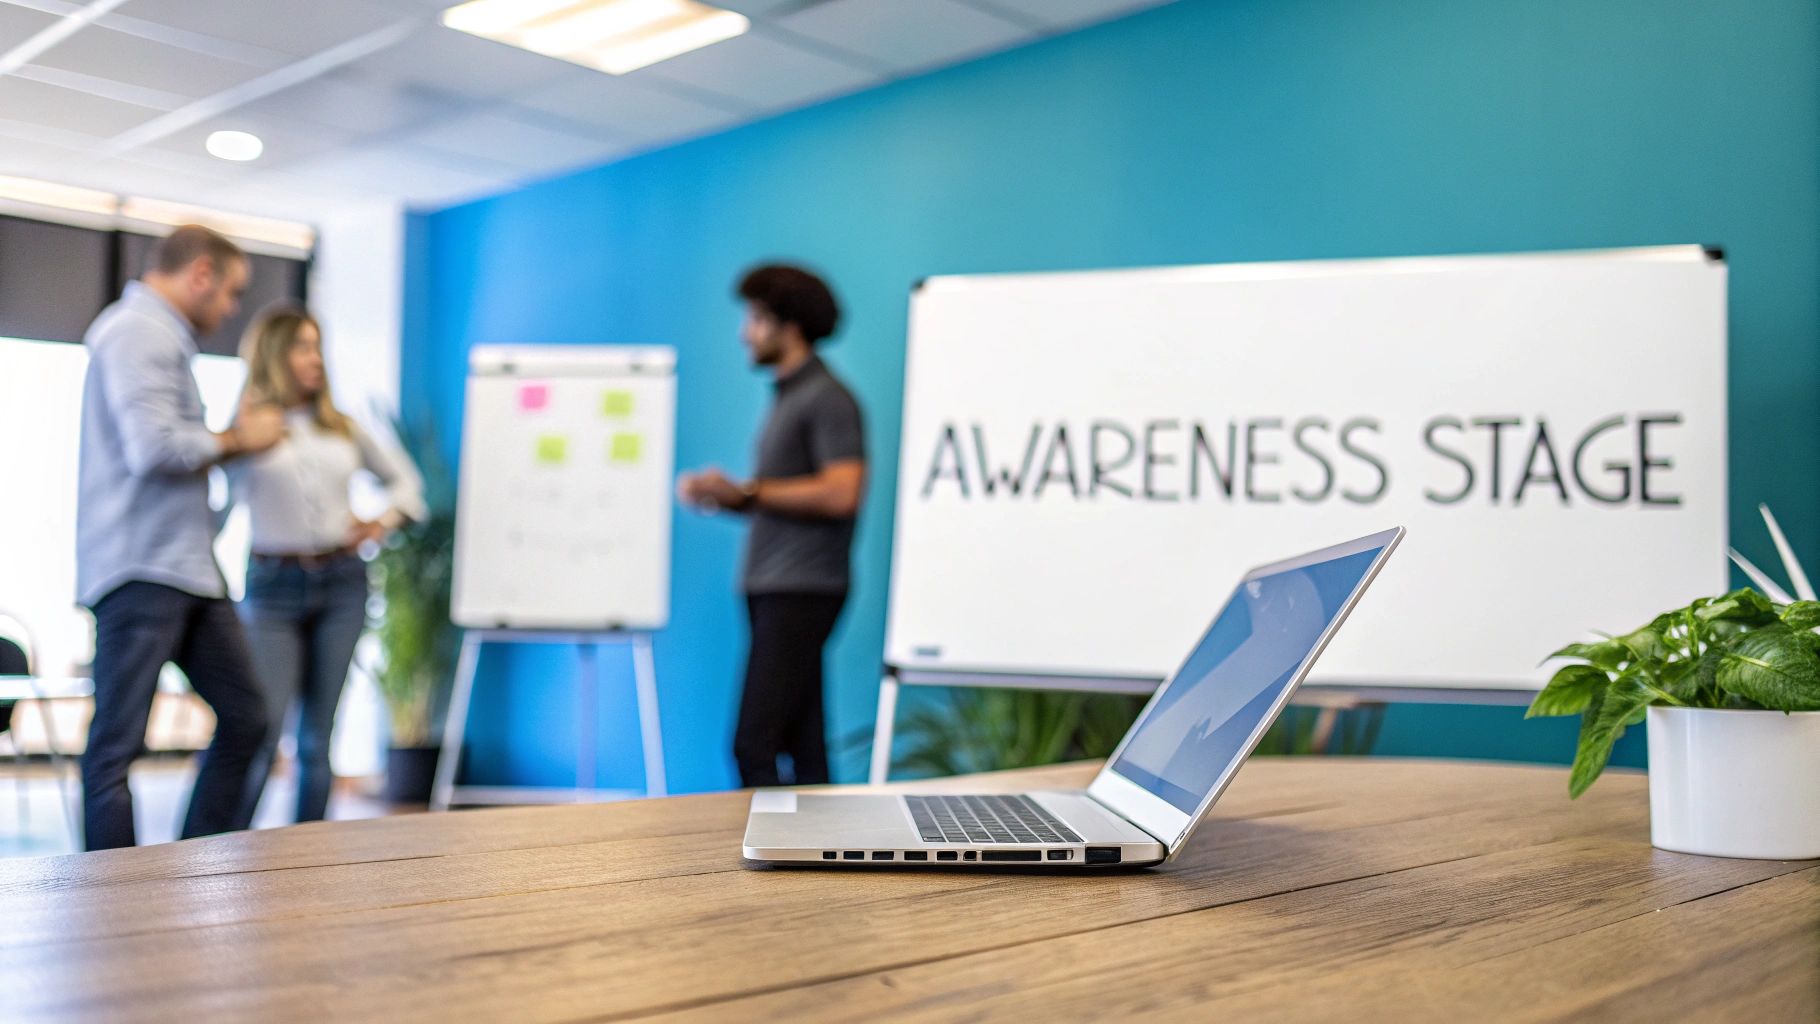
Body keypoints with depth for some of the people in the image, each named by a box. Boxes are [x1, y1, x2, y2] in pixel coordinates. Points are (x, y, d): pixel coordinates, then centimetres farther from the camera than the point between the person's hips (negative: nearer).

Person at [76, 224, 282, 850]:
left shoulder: (163, 336, 22)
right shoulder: (139, 331, -11)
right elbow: (153, 447, -22)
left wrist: (236, 436, 13)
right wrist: (236, 440, -8)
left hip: (187, 568, 11)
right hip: (140, 570, -11)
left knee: (243, 716, 12)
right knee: (116, 746, -3)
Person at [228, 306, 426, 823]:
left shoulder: (341, 427, 12)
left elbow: (404, 478, 21)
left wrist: (385, 520, 7)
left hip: (342, 583, 3)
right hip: (274, 586, -3)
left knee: (318, 736, 6)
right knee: (262, 730, -8)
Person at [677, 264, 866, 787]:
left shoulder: (827, 399, -9)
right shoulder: (788, 397, 20)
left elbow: (839, 493, -20)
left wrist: (747, 492, -14)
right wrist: (723, 495, 7)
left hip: (802, 591, -9)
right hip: (774, 587, 9)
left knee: (754, 744, -12)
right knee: (803, 747, 8)